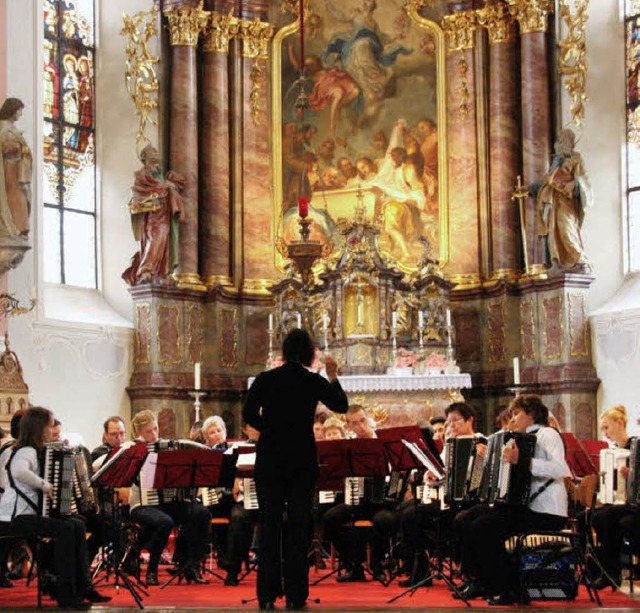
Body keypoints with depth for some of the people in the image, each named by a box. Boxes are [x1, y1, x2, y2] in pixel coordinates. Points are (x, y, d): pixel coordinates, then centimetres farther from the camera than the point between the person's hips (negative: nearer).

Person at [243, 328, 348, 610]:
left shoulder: (265, 380, -3)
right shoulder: (315, 382, -3)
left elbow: (249, 414, -3)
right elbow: (341, 406, 9)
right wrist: (333, 377, 20)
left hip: (270, 458, 0)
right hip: (303, 460, 0)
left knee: (269, 524, 6)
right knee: (299, 524, 6)